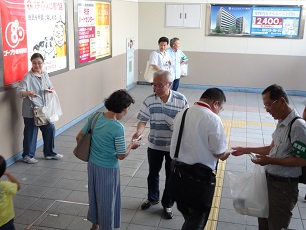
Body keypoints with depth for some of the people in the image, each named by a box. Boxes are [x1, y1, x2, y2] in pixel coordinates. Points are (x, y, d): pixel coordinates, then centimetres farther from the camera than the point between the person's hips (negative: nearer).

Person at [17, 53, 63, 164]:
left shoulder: (45, 74, 4)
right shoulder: (28, 77, -16)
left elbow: (50, 85, 17)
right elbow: (19, 91, -23)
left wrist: (51, 89, -6)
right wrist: (28, 93, -44)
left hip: (44, 108, 7)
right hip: (31, 110, -6)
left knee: (50, 129, 12)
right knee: (31, 132, 3)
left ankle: (49, 153, 29)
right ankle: (27, 155, 21)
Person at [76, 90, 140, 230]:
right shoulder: (118, 128, -26)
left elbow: (79, 137, 3)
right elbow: (121, 155, -19)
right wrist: (131, 145, -1)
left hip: (92, 164, 7)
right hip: (108, 169, -7)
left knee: (94, 194, 25)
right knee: (107, 200, 13)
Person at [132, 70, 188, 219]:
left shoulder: (181, 100, -15)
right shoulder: (149, 101, -12)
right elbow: (143, 120, -11)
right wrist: (138, 132, -31)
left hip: (174, 146, -2)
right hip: (154, 145, 2)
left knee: (171, 176, 13)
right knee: (153, 173, 21)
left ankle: (167, 204, 34)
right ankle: (152, 198, 46)